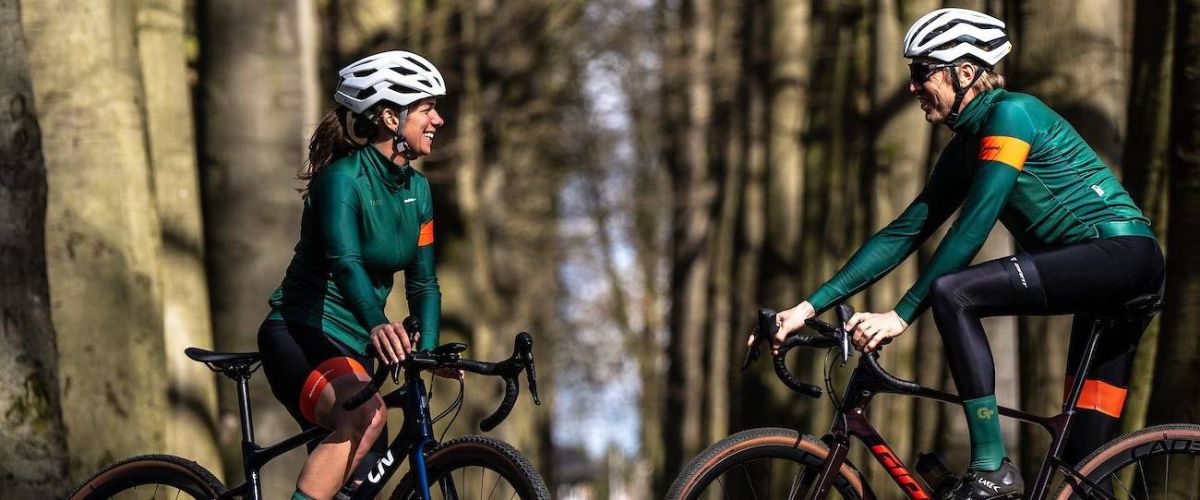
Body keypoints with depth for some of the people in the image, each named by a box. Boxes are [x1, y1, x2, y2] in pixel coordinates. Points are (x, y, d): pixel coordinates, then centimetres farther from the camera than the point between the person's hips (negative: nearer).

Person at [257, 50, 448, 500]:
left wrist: (428, 352, -9)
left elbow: (422, 282, 8)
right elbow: (344, 262, -33)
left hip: (353, 348, 9)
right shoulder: (343, 179, -17)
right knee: (366, 413, -37)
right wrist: (377, 325, -51)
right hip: (299, 336, -8)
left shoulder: (417, 190, 7)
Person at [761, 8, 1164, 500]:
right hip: (1108, 273, 9)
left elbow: (972, 229, -20)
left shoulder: (1011, 113, -13)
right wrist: (810, 306, 6)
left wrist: (901, 315, -21)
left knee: (951, 293, -22)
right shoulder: (965, 145, 13)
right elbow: (904, 233, 12)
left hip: (1122, 253, -9)